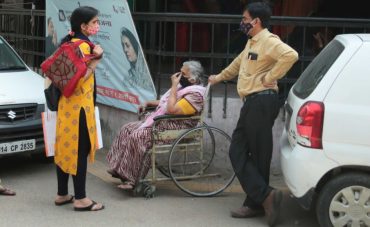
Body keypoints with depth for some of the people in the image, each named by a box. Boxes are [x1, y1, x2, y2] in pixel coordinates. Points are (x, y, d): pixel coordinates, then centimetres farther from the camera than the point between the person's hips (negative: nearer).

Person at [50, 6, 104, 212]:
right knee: (80, 150, -4)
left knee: (66, 148, 12)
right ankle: (80, 199, 1)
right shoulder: (83, 46, -16)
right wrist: (96, 59, -21)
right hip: (79, 105, -9)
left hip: (67, 103, 9)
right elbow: (80, 79, -23)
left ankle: (62, 194, 20)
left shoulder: (69, 42, 12)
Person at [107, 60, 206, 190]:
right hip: (161, 122, 10)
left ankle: (133, 179, -20)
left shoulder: (196, 94, -16)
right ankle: (120, 168, 7)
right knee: (127, 129, 4)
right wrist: (148, 103, 17)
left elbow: (172, 110, -27)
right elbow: (166, 103, 30)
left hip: (174, 128, -10)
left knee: (137, 136, -26)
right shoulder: (183, 86, 14)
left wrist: (174, 87, -19)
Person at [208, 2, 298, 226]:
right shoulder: (252, 42, 21)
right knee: (238, 152, 7)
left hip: (262, 102, -10)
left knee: (259, 156, -7)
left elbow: (290, 55, -30)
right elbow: (238, 63, 39)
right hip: (252, 103, 10)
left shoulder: (269, 41, -11)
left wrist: (270, 77, -21)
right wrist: (219, 77, 51)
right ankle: (257, 202, 10)